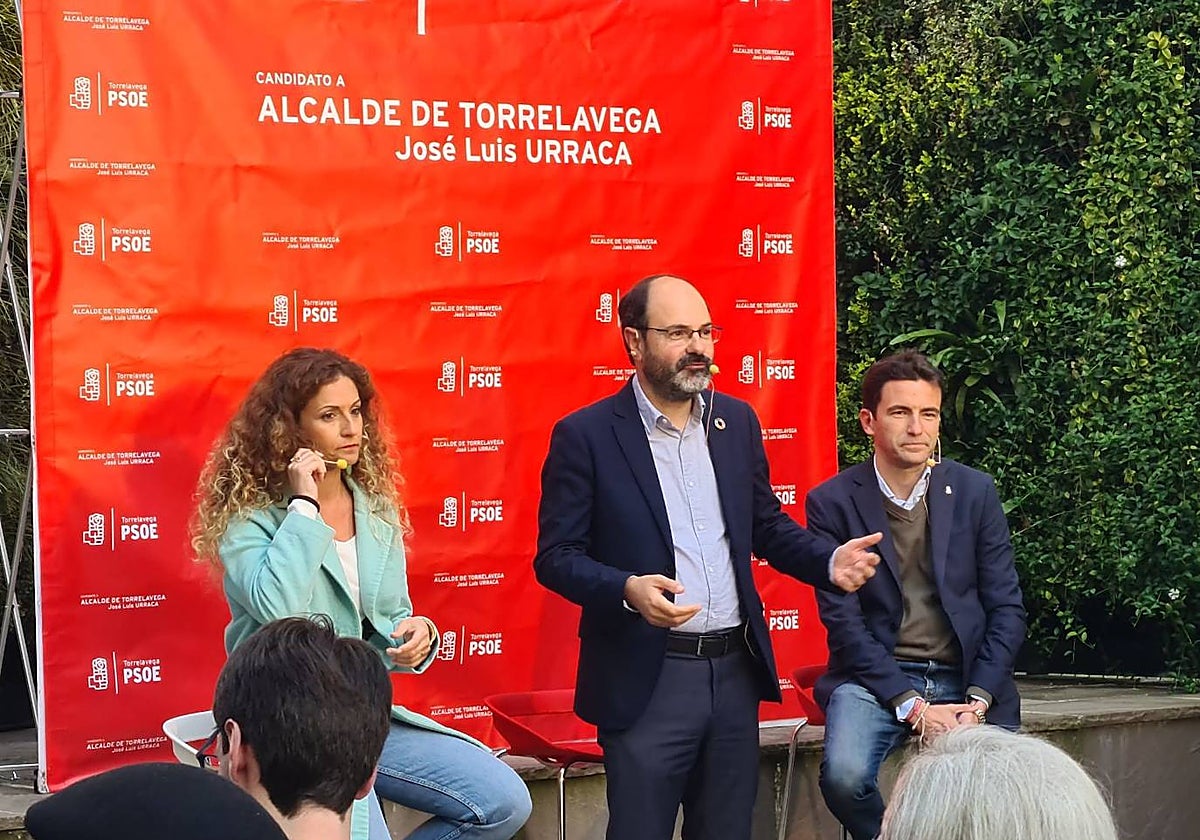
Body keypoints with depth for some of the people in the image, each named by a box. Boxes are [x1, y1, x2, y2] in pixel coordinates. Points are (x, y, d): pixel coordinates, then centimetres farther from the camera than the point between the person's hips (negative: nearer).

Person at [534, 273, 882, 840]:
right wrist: (627, 590, -25)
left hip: (735, 671, 5)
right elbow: (556, 556, -7)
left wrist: (830, 562, -3)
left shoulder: (737, 421, 10)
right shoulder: (585, 435, -6)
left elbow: (767, 527, 17)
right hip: (646, 681, -5)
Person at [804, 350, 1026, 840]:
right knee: (845, 776, -30)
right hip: (875, 676, -1)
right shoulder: (831, 503, -2)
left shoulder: (975, 492, 5)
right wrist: (912, 706, -15)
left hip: (966, 678, 1)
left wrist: (977, 701, -9)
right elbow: (843, 620, -6)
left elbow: (1007, 608, 5)